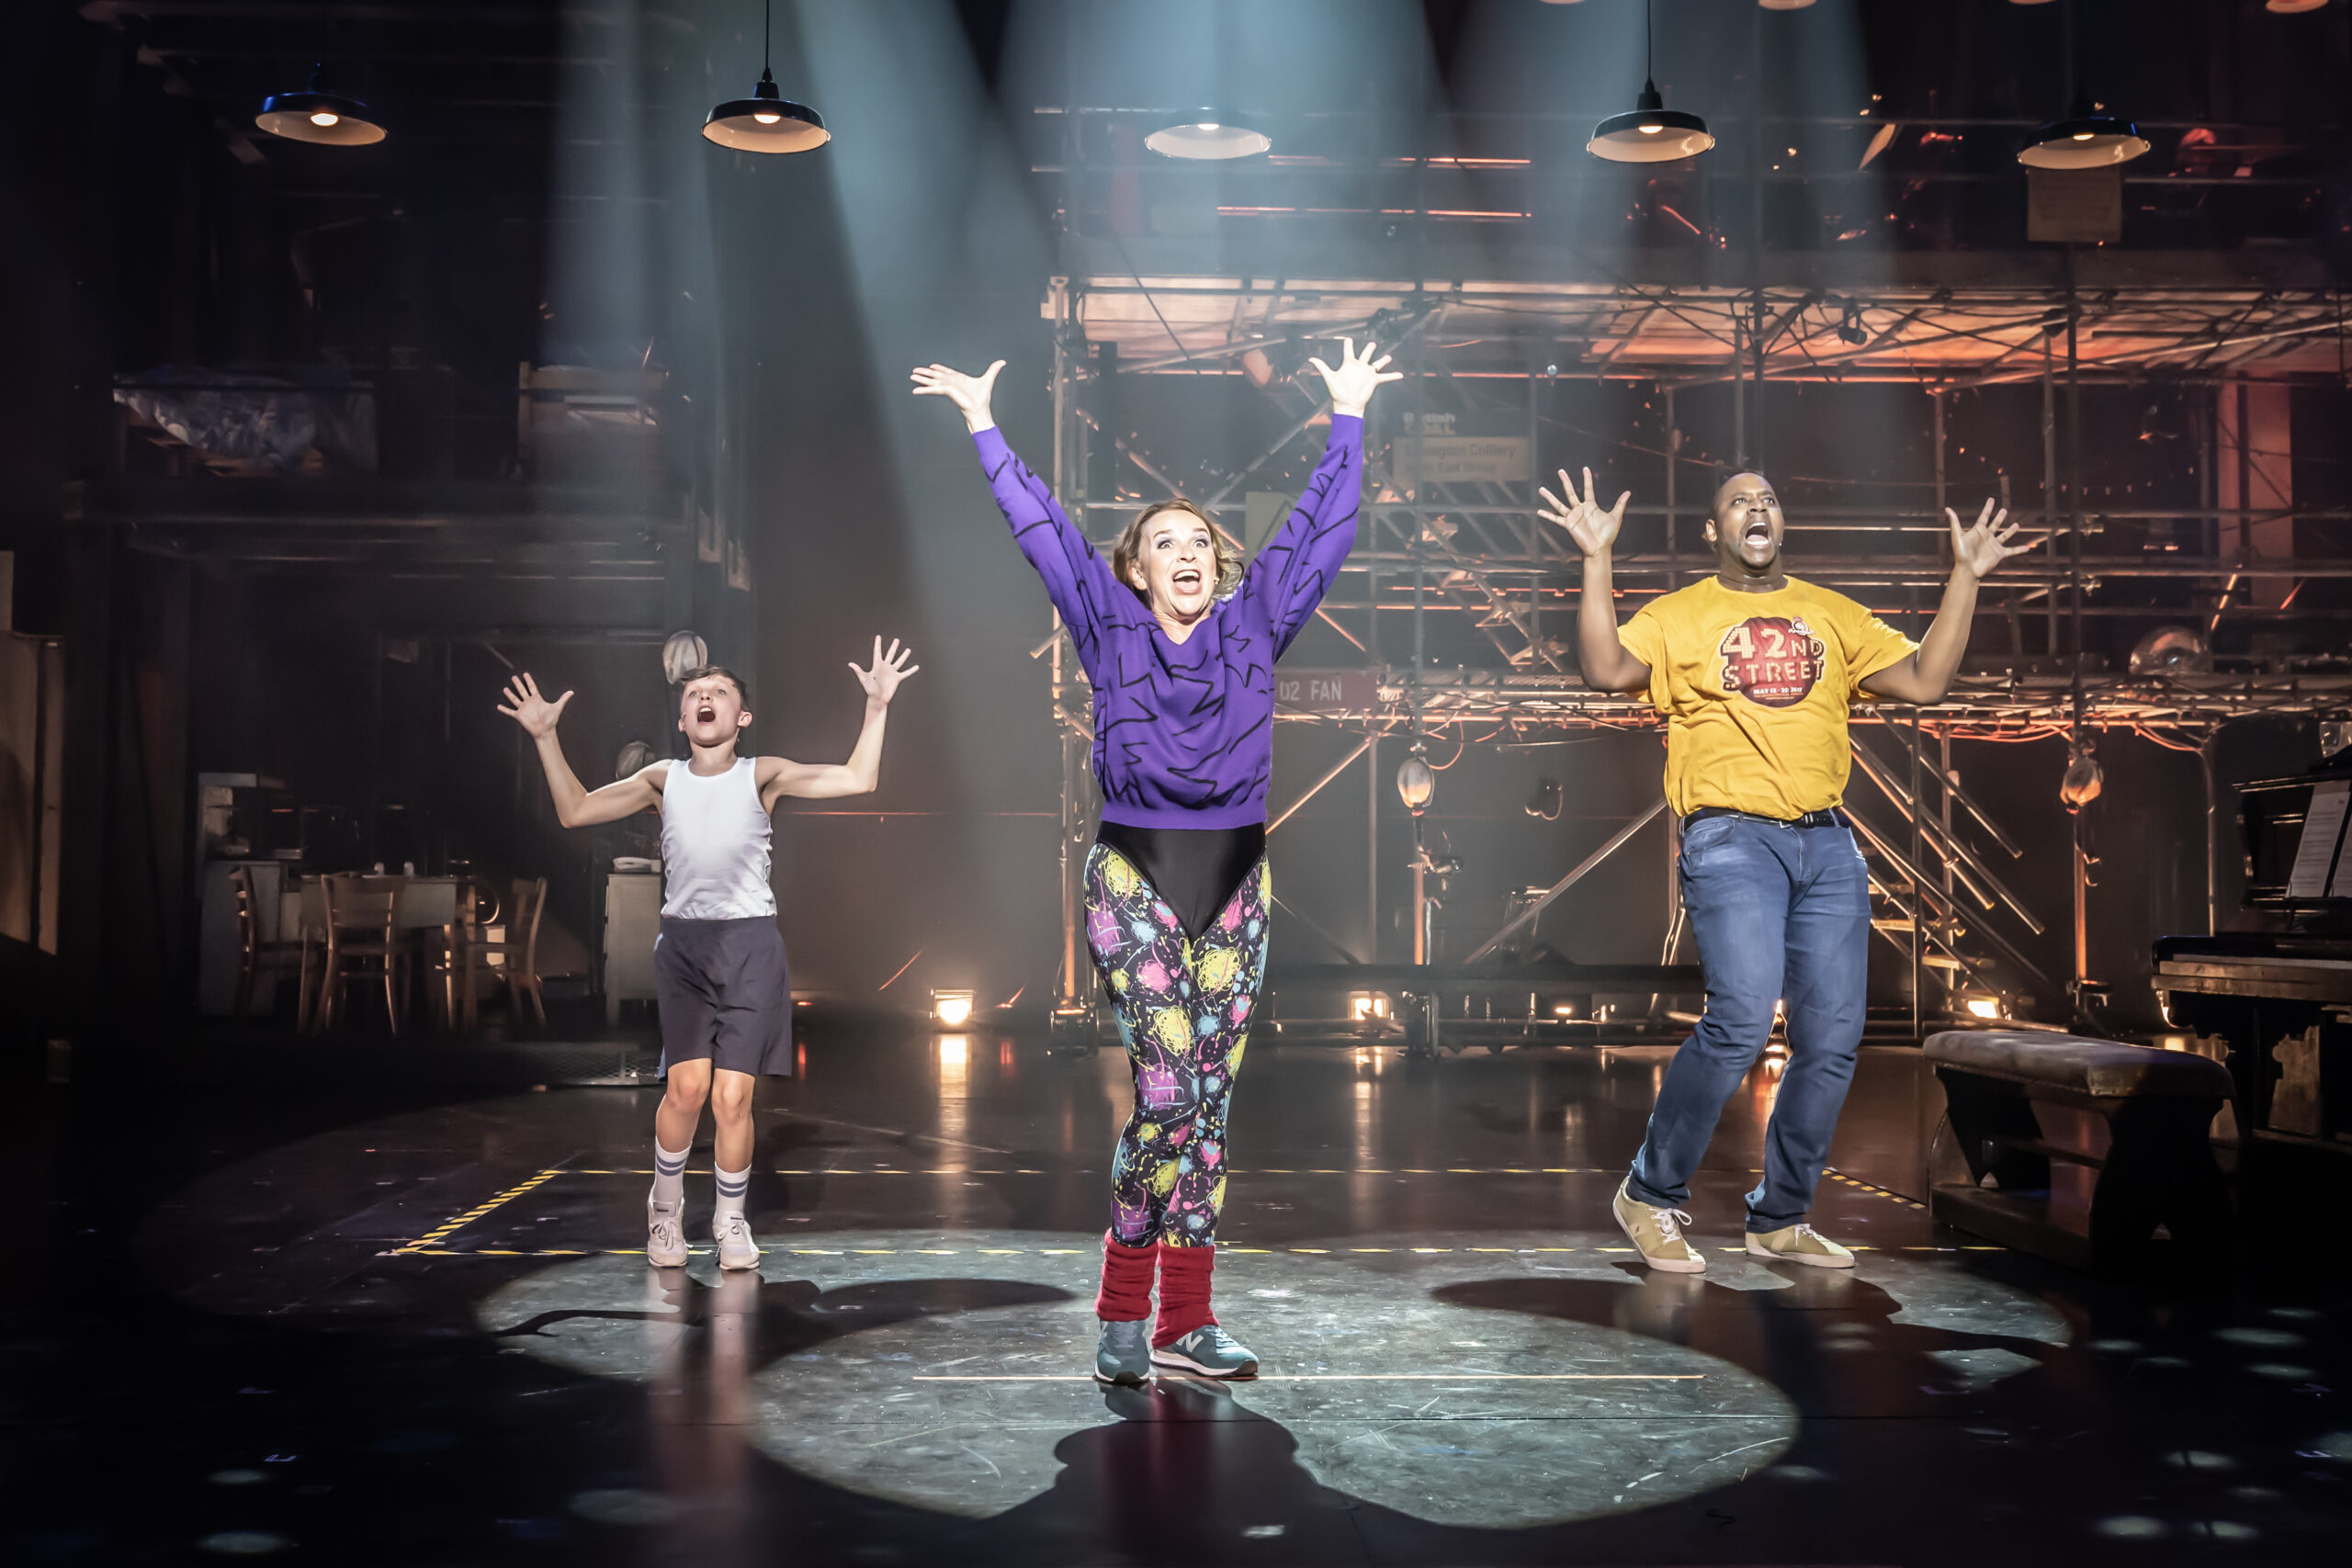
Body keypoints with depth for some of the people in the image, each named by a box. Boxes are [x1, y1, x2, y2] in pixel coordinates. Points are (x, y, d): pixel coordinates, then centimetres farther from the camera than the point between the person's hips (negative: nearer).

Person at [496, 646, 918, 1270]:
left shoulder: (762, 776, 4)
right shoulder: (663, 779, 10)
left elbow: (858, 779, -3)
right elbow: (575, 811, 12)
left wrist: (878, 708, -11)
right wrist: (546, 738, 6)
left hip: (751, 944, -1)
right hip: (683, 943, 1)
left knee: (732, 1096, -6)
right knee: (687, 1085, -15)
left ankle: (730, 1222, 17)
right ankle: (665, 1205, 11)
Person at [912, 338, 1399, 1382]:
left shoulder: (1252, 629, 9)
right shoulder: (1111, 633, 4)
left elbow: (1318, 530, 15)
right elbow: (1043, 531, 6)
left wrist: (1348, 420, 19)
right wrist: (983, 428, 8)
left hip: (1235, 884, 3)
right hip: (1135, 880, -3)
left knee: (1208, 1102, 4)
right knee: (1169, 1090, -12)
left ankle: (1186, 1322, 10)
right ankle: (1123, 1313, 3)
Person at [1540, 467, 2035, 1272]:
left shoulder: (1833, 615, 19)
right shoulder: (1679, 616, 7)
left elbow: (1924, 680, 13)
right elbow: (1607, 669, -10)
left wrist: (1966, 577, 11)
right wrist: (1597, 561, -15)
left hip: (1827, 842, 5)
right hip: (1731, 838, -5)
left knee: (1833, 1037, 0)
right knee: (1742, 1017, -22)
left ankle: (1780, 1218, 16)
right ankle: (1652, 1193, -4)